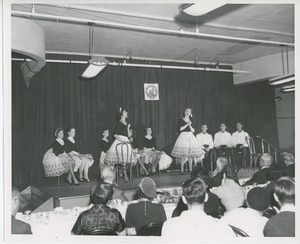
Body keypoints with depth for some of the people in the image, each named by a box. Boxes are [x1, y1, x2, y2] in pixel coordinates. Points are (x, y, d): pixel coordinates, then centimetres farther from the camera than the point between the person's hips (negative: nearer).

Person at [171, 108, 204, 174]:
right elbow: (180, 129, -7)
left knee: (191, 154, 0)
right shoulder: (181, 120, 3)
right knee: (183, 155, -10)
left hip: (190, 137, 4)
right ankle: (181, 170, -4)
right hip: (183, 136, -4)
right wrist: (187, 124, -13)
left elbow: (193, 131, 7)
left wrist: (190, 125, -8)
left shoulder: (191, 121, 13)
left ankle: (190, 169, 7)